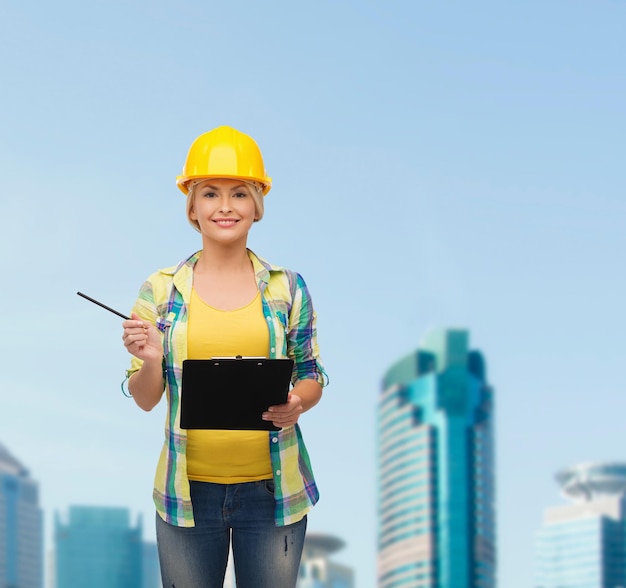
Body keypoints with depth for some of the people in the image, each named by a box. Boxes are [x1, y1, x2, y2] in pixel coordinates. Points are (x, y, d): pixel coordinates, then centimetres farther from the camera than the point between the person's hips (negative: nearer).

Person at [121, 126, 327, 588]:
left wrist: (297, 403, -14)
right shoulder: (161, 290, 1)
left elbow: (312, 377, 7)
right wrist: (149, 360, -17)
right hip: (189, 490, 0)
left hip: (272, 487, 0)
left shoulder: (287, 287, 2)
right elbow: (146, 399, 4)